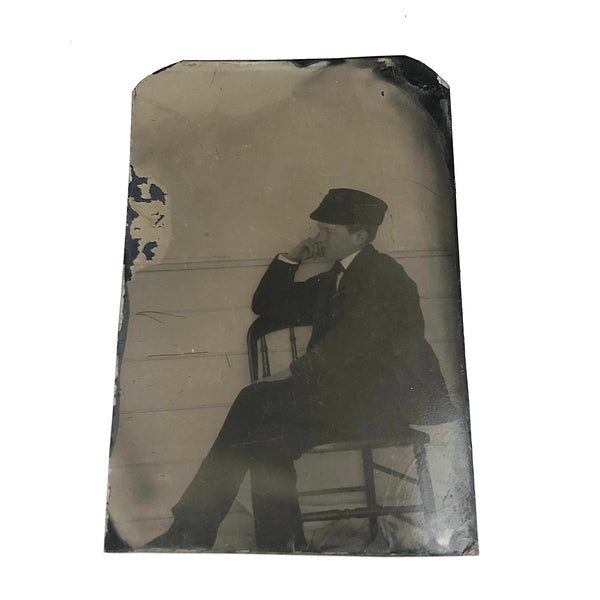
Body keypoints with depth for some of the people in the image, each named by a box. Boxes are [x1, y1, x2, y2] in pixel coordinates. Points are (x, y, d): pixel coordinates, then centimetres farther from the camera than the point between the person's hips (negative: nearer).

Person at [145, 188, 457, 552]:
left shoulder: (383, 274, -4)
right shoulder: (331, 282, 21)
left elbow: (354, 340, -17)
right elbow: (267, 306, 25)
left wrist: (293, 375, -16)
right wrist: (291, 259, 14)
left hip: (383, 401, -8)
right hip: (348, 402, 8)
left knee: (255, 400, -19)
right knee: (266, 442, -13)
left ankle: (193, 529, -10)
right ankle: (280, 546, -2)